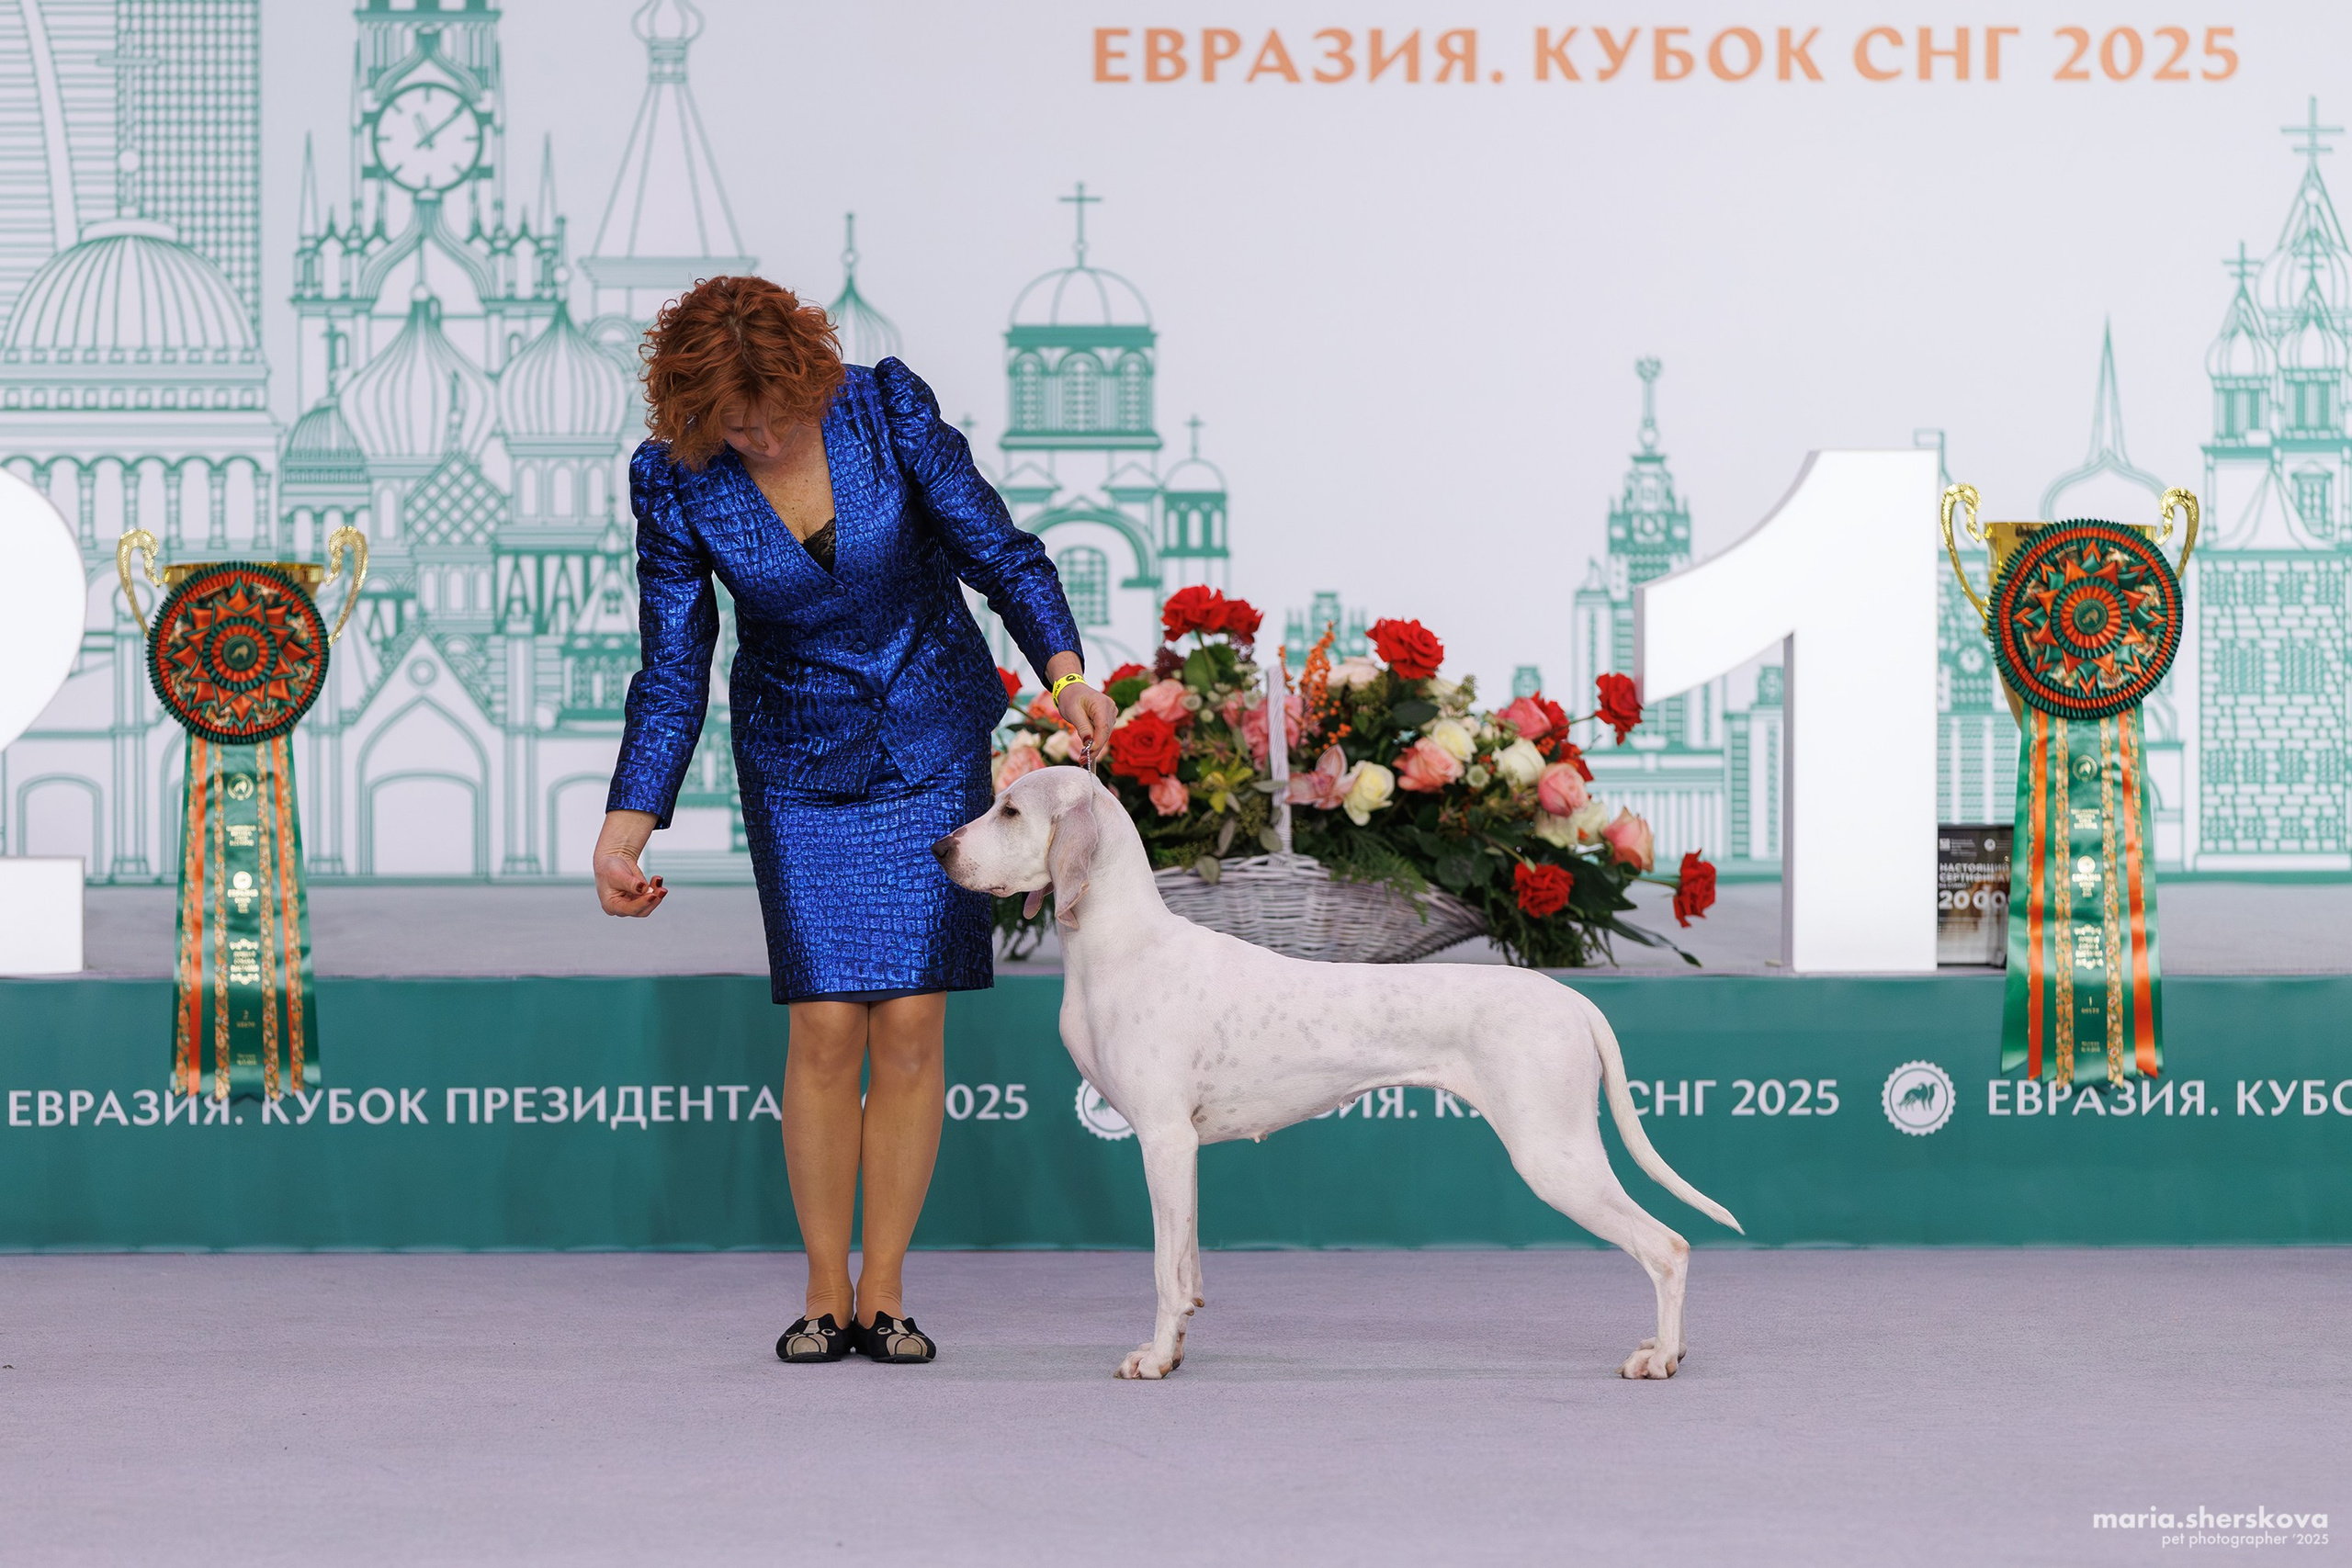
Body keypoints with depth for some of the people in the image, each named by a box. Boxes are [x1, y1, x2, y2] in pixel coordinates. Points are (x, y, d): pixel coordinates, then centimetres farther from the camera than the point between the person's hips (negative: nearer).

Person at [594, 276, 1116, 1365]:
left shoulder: (886, 407, -15)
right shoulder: (675, 480, -14)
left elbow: (995, 547, -8)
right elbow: (673, 673, -9)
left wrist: (1064, 671, -23)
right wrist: (626, 825, -20)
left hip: (932, 743, 0)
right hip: (800, 762, 0)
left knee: (912, 1024, -5)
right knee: (827, 1028, -9)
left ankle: (884, 1293, 4)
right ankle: (825, 1294, 4)